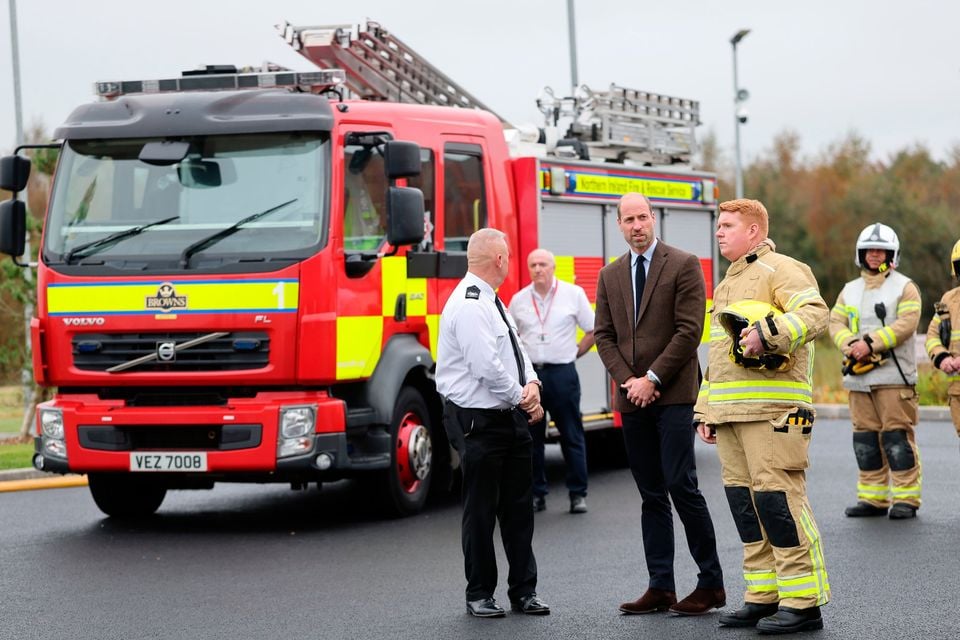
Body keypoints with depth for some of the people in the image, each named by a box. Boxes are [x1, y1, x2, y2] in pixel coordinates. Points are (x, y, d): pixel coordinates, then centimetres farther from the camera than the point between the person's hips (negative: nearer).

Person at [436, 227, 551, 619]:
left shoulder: (491, 302, 14)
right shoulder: (469, 305, -18)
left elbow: (516, 351, 16)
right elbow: (487, 366, -23)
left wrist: (532, 384, -4)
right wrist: (521, 396, -9)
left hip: (510, 419, 9)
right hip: (478, 421, -9)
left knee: (518, 506, 11)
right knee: (481, 510, 1)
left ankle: (523, 591, 18)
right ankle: (480, 594, 10)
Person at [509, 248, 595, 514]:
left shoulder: (573, 294, 2)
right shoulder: (519, 300, 8)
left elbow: (592, 331, 8)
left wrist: (573, 353, 4)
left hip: (562, 373, -2)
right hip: (530, 373, 2)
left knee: (572, 436, 1)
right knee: (531, 437, 5)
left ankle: (578, 494, 7)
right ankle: (536, 494, 13)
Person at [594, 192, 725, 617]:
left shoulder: (683, 265, -2)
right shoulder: (610, 276, 15)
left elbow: (689, 330, -9)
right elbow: (604, 336, 12)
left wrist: (651, 380, -12)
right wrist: (627, 380, -4)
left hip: (673, 394, -5)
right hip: (631, 398, 5)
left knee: (681, 486, -11)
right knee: (651, 496, 6)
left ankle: (710, 584, -3)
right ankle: (660, 588, 7)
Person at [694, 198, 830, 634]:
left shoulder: (780, 270, -3)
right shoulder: (727, 285, 25)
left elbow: (815, 313, -20)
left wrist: (769, 333, -32)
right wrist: (705, 411, 25)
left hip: (771, 410, -9)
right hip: (730, 413, 9)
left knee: (778, 499, -12)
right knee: (743, 499, 8)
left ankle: (803, 602, -9)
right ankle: (764, 596, 15)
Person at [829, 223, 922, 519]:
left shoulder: (905, 287, 1)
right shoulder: (850, 291, 19)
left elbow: (906, 324, -12)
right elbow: (836, 322, 8)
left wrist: (870, 343, -18)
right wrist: (851, 345, -12)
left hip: (894, 376, -6)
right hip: (858, 377, 6)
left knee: (897, 436, -8)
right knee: (865, 438, 7)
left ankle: (906, 498, -5)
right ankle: (872, 497, 12)